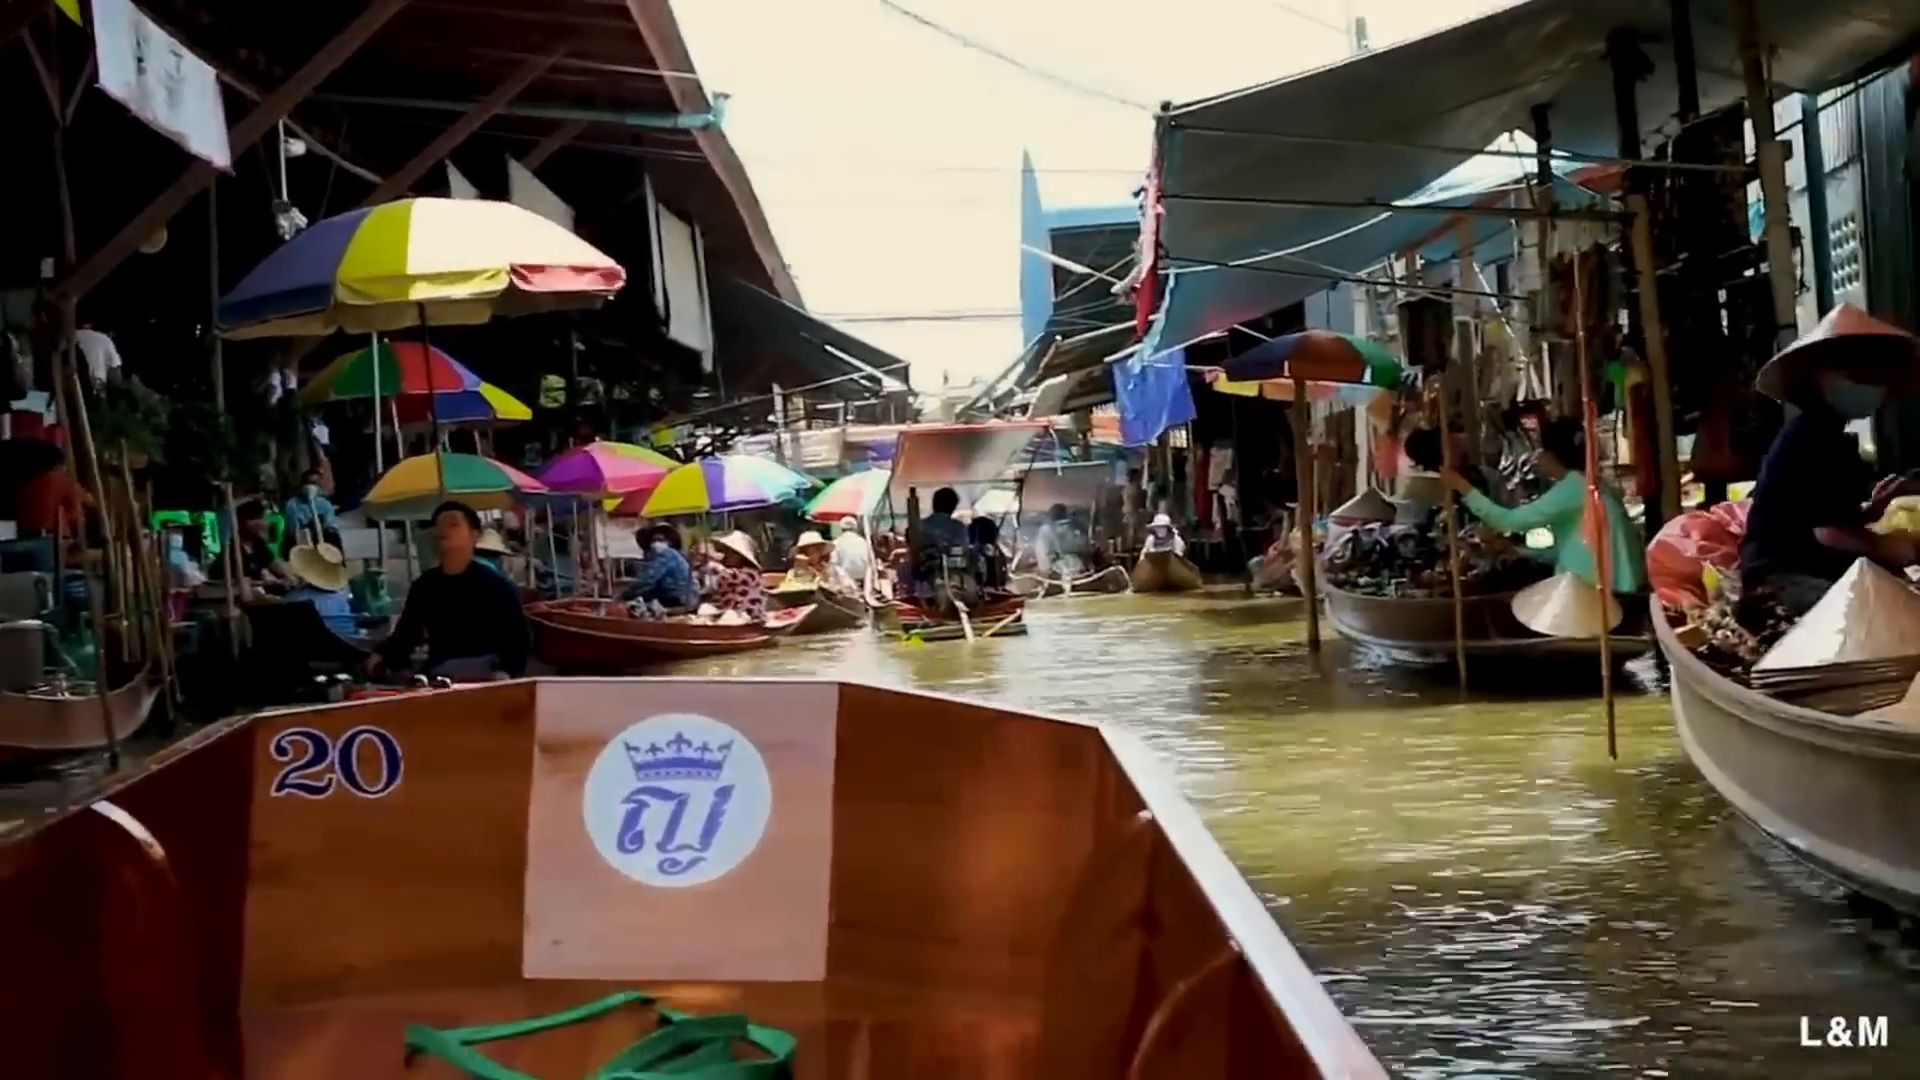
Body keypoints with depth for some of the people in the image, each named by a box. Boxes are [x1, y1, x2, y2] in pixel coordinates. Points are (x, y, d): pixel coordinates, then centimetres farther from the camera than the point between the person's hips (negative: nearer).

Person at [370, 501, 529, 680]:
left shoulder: (498, 587, -3)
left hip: (484, 682, -5)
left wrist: (505, 672, -26)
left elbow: (517, 640, -7)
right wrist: (382, 656, -2)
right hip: (436, 680, 5)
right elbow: (405, 634, 19)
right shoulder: (423, 586, 12)